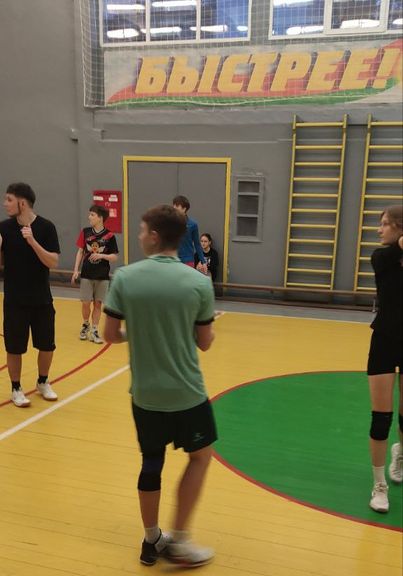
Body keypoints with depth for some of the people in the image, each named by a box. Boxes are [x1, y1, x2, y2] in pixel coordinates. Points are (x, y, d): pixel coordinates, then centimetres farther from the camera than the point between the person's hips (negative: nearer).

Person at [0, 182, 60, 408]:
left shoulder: (46, 227, -7)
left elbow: (53, 262, -13)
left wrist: (32, 241, -25)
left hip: (42, 299, 0)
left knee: (47, 345, 10)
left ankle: (43, 383, 32)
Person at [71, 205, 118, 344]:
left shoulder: (109, 236, -7)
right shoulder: (85, 232, 0)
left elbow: (115, 257, -3)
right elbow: (80, 252, 5)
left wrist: (102, 255, -20)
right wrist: (76, 270, -1)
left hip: (102, 276, -1)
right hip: (86, 275, 1)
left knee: (98, 304, 5)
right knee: (85, 303, 2)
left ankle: (94, 330, 17)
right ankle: (85, 325, 28)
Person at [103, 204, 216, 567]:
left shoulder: (125, 278, -9)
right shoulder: (199, 282, -11)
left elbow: (111, 336, -4)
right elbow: (205, 343, -4)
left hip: (145, 394, 2)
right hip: (186, 393, -2)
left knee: (151, 464, 19)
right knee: (200, 456, 21)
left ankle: (152, 540, 36)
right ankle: (178, 540, 26)